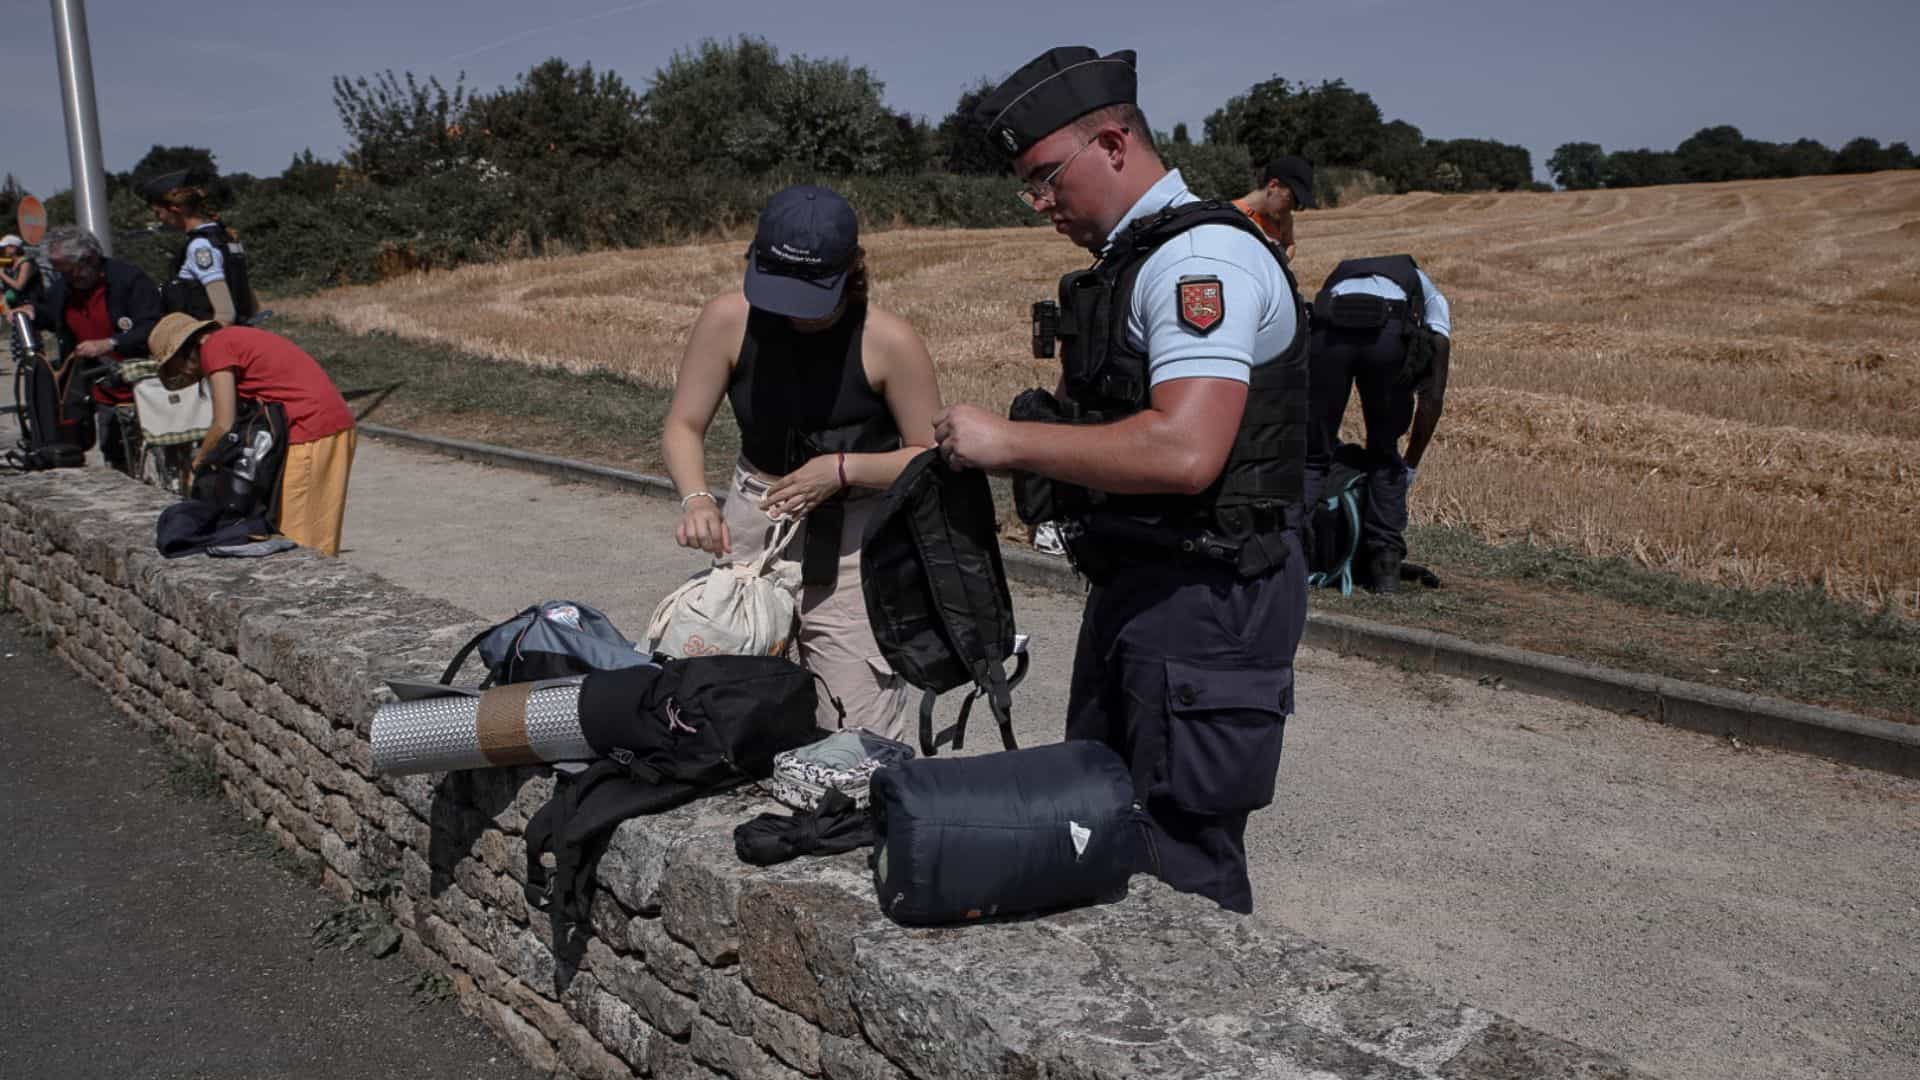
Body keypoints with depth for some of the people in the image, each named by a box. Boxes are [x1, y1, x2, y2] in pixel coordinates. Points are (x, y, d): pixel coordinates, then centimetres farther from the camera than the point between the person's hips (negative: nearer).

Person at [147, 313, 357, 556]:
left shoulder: (214, 348, -5)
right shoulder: (237, 338, 23)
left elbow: (224, 425, -9)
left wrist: (199, 460, 7)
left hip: (311, 436, -9)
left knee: (294, 540, -3)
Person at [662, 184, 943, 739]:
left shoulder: (889, 341, -14)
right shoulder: (728, 319, -8)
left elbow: (932, 459, -8)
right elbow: (683, 427, -1)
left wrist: (844, 468, -22)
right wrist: (696, 497, -20)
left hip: (853, 550, -3)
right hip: (753, 533, 3)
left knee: (859, 748, -4)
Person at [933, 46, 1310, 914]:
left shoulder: (1204, 256, -17)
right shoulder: (1128, 262, 16)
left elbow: (1183, 452, -30)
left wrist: (1010, 439, -21)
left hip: (1207, 603, -10)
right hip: (1132, 586, 11)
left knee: (1183, 873, -2)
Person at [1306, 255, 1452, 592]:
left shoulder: (1339, 277, 44)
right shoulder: (1432, 300, 37)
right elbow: (1433, 396, 24)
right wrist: (1411, 464, 31)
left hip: (1329, 326, 1)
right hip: (1390, 331, -1)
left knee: (1311, 454, 15)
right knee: (1385, 459, 19)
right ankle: (1386, 564, 17)